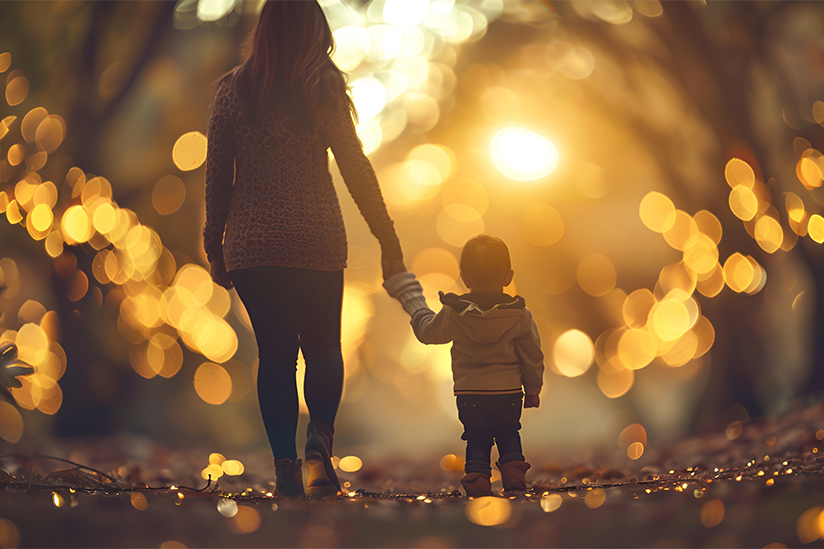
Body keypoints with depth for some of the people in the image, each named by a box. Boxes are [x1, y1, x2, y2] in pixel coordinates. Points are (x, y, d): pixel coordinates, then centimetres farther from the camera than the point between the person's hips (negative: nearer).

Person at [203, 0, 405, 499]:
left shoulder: (232, 89, 3)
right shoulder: (323, 89, -3)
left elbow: (217, 175, 4)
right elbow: (356, 168, -3)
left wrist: (214, 245, 12)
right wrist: (388, 238, 2)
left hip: (250, 242, 2)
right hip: (316, 239, -1)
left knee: (275, 354, 9)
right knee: (324, 349, 11)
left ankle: (285, 463, 1)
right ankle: (320, 436, -15)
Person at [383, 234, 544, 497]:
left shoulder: (453, 314, -9)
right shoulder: (520, 315, -7)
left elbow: (426, 330, 9)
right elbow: (533, 356, 2)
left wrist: (411, 298, 23)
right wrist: (533, 389, 16)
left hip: (469, 397, 0)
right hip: (509, 394, 1)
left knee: (476, 441, 13)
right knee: (509, 437, 19)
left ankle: (478, 484, 0)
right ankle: (514, 482, 5)